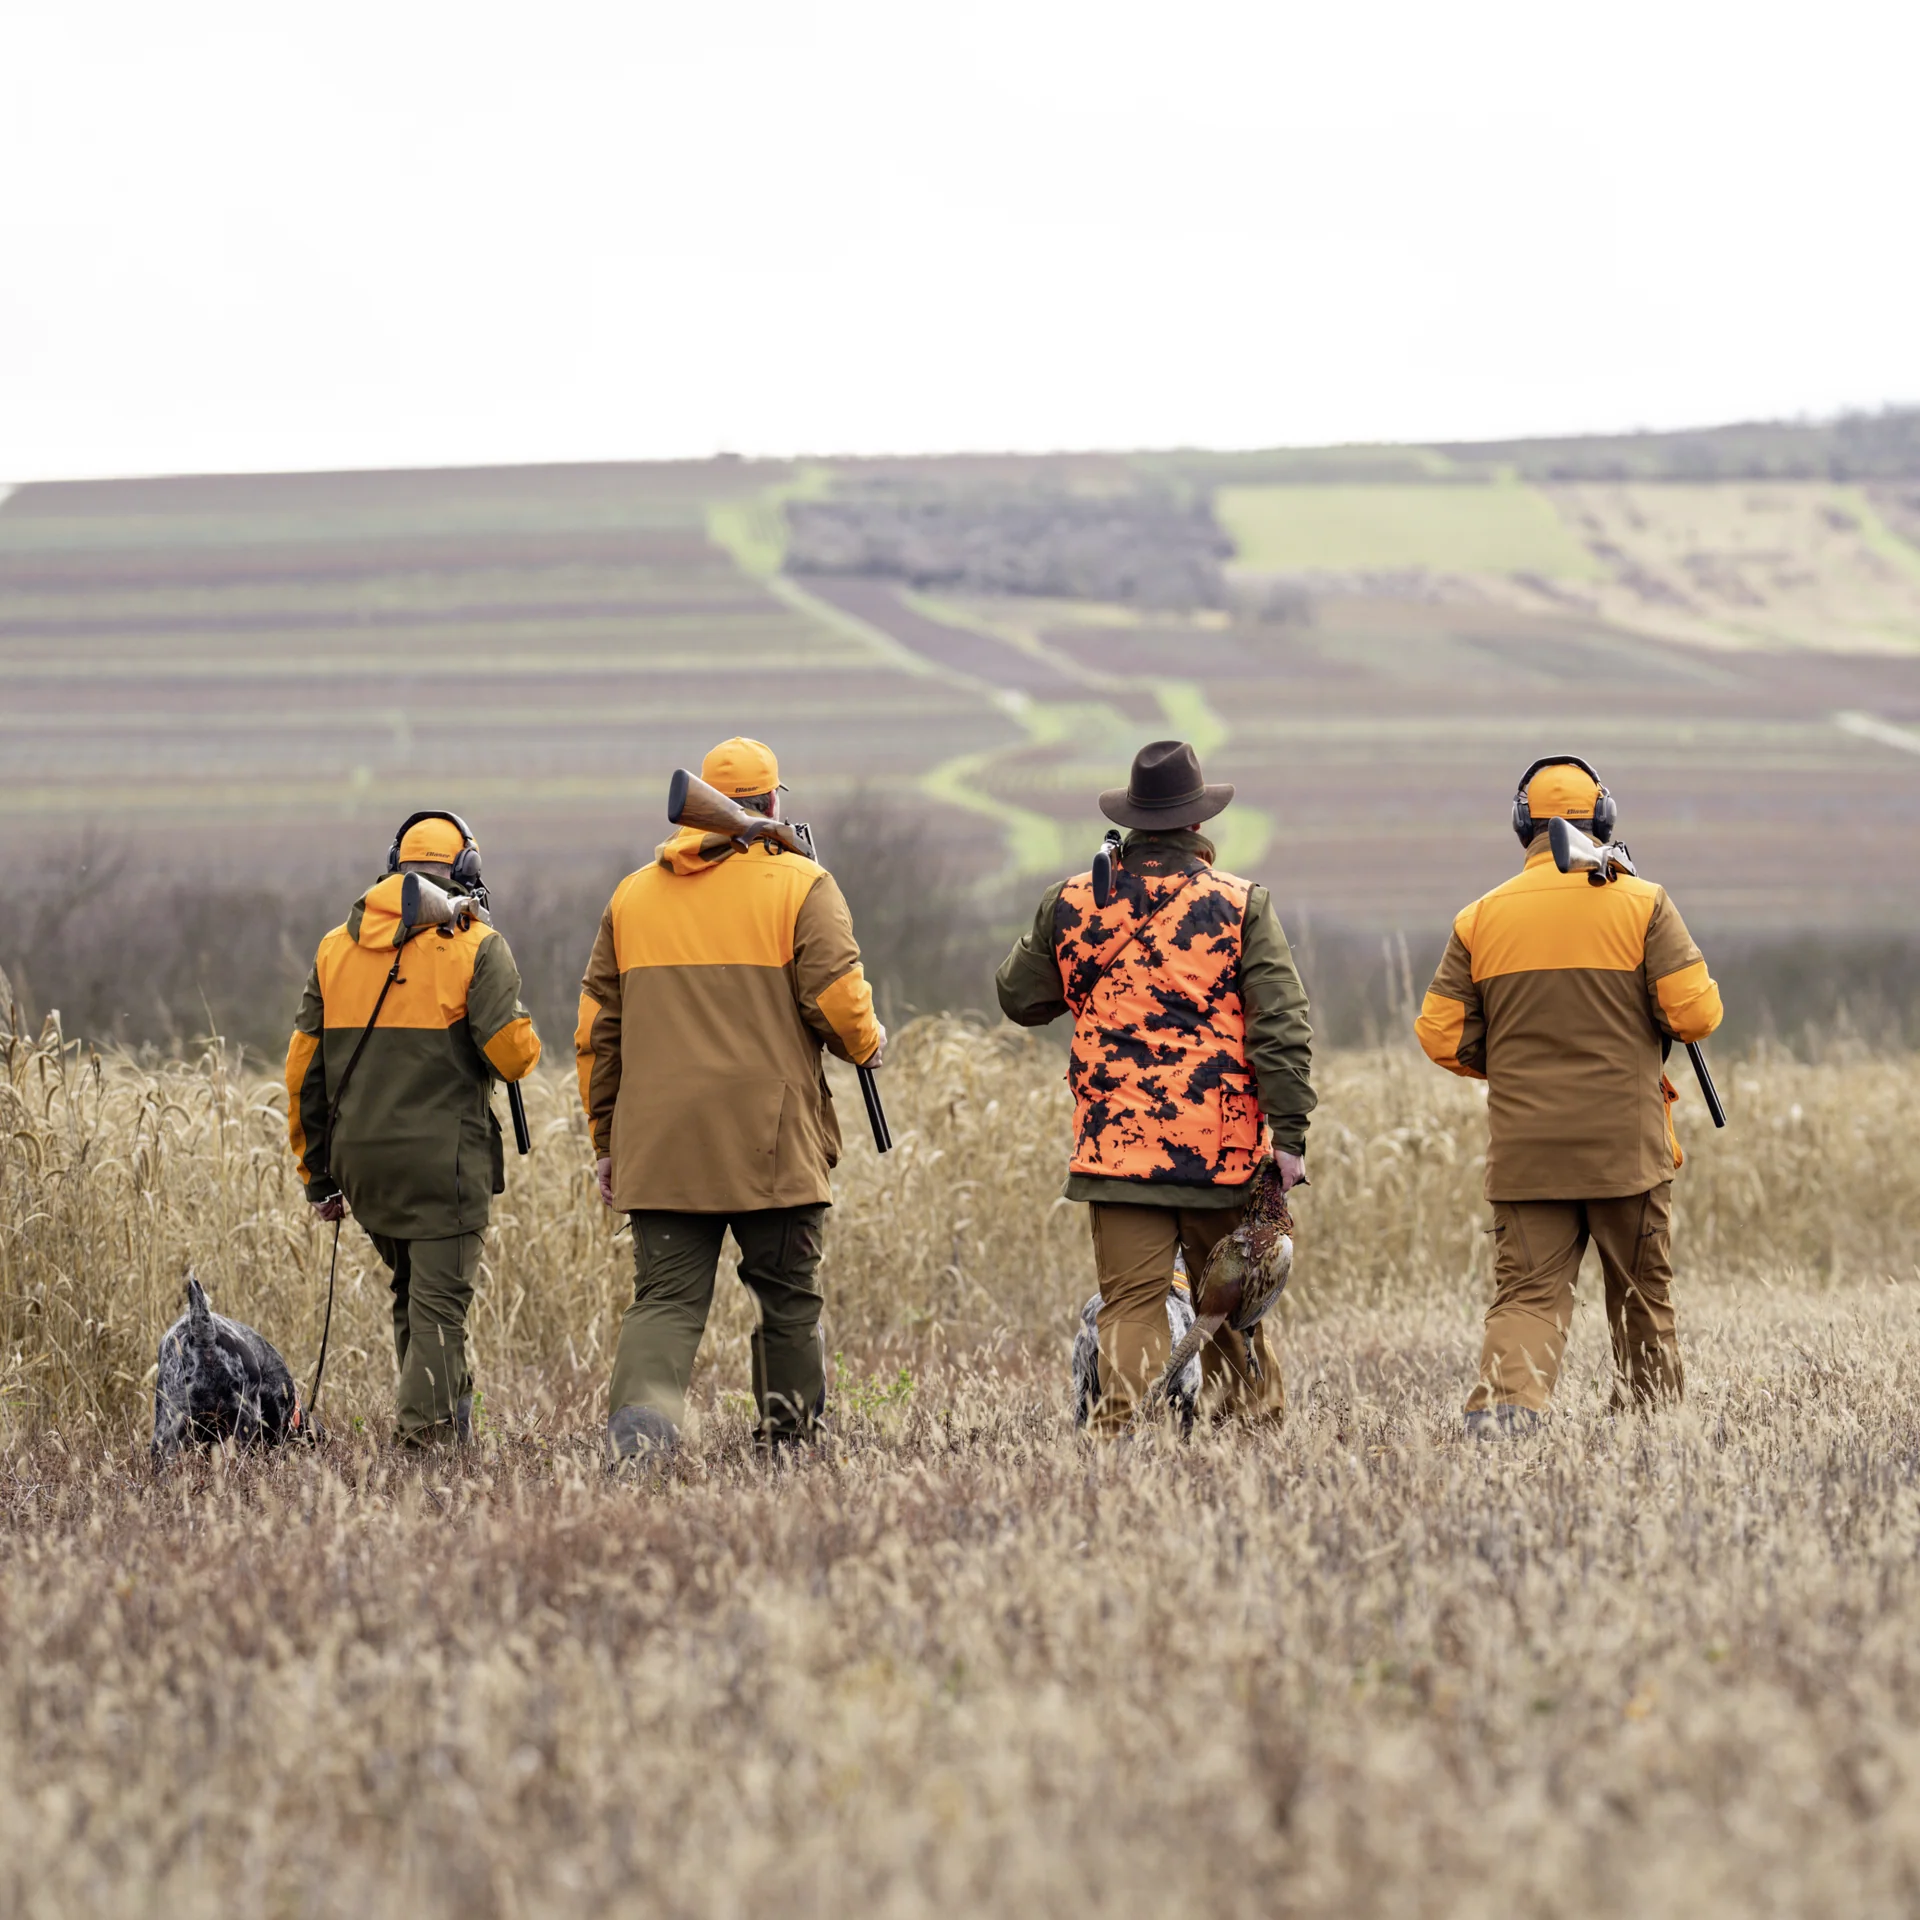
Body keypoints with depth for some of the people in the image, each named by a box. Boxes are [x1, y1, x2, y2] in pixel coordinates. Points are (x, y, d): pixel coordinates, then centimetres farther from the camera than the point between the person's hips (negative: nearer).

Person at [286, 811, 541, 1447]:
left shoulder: (337, 946, 10)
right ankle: (429, 1427, -7)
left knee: (411, 1288, 20)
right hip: (444, 1160, -5)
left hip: (361, 1158, 5)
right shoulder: (475, 946, -4)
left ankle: (442, 1409, 23)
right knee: (439, 1299, -2)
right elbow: (512, 1054, -13)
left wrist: (318, 1172, 16)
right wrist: (525, 1038, 12)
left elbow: (304, 1071, 10)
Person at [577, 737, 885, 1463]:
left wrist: (607, 1139, 20)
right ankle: (788, 1436, 17)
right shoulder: (801, 887, -1)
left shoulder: (632, 894, 14)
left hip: (659, 1149, 3)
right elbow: (837, 1000, -11)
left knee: (665, 1299, -2)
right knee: (788, 1295, 11)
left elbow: (597, 1030, 15)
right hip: (770, 1144, -3)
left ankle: (638, 1418, -25)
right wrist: (866, 1043, 12)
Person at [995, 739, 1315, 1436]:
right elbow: (1280, 1027, -8)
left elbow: (1020, 999, 17)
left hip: (1117, 1144, 1)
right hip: (1223, 1147, -1)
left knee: (1131, 1304, -1)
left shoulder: (1070, 904, 3)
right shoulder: (1242, 905, -3)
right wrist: (1289, 1132, -6)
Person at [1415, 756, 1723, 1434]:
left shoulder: (1481, 918, 3)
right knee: (1642, 1297, 13)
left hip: (1525, 1149, 1)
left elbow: (1441, 1035, 4)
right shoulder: (1642, 904, -4)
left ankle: (1504, 1401, -25)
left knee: (1527, 1293, -1)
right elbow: (1695, 1012, -10)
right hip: (1625, 1142, -1)